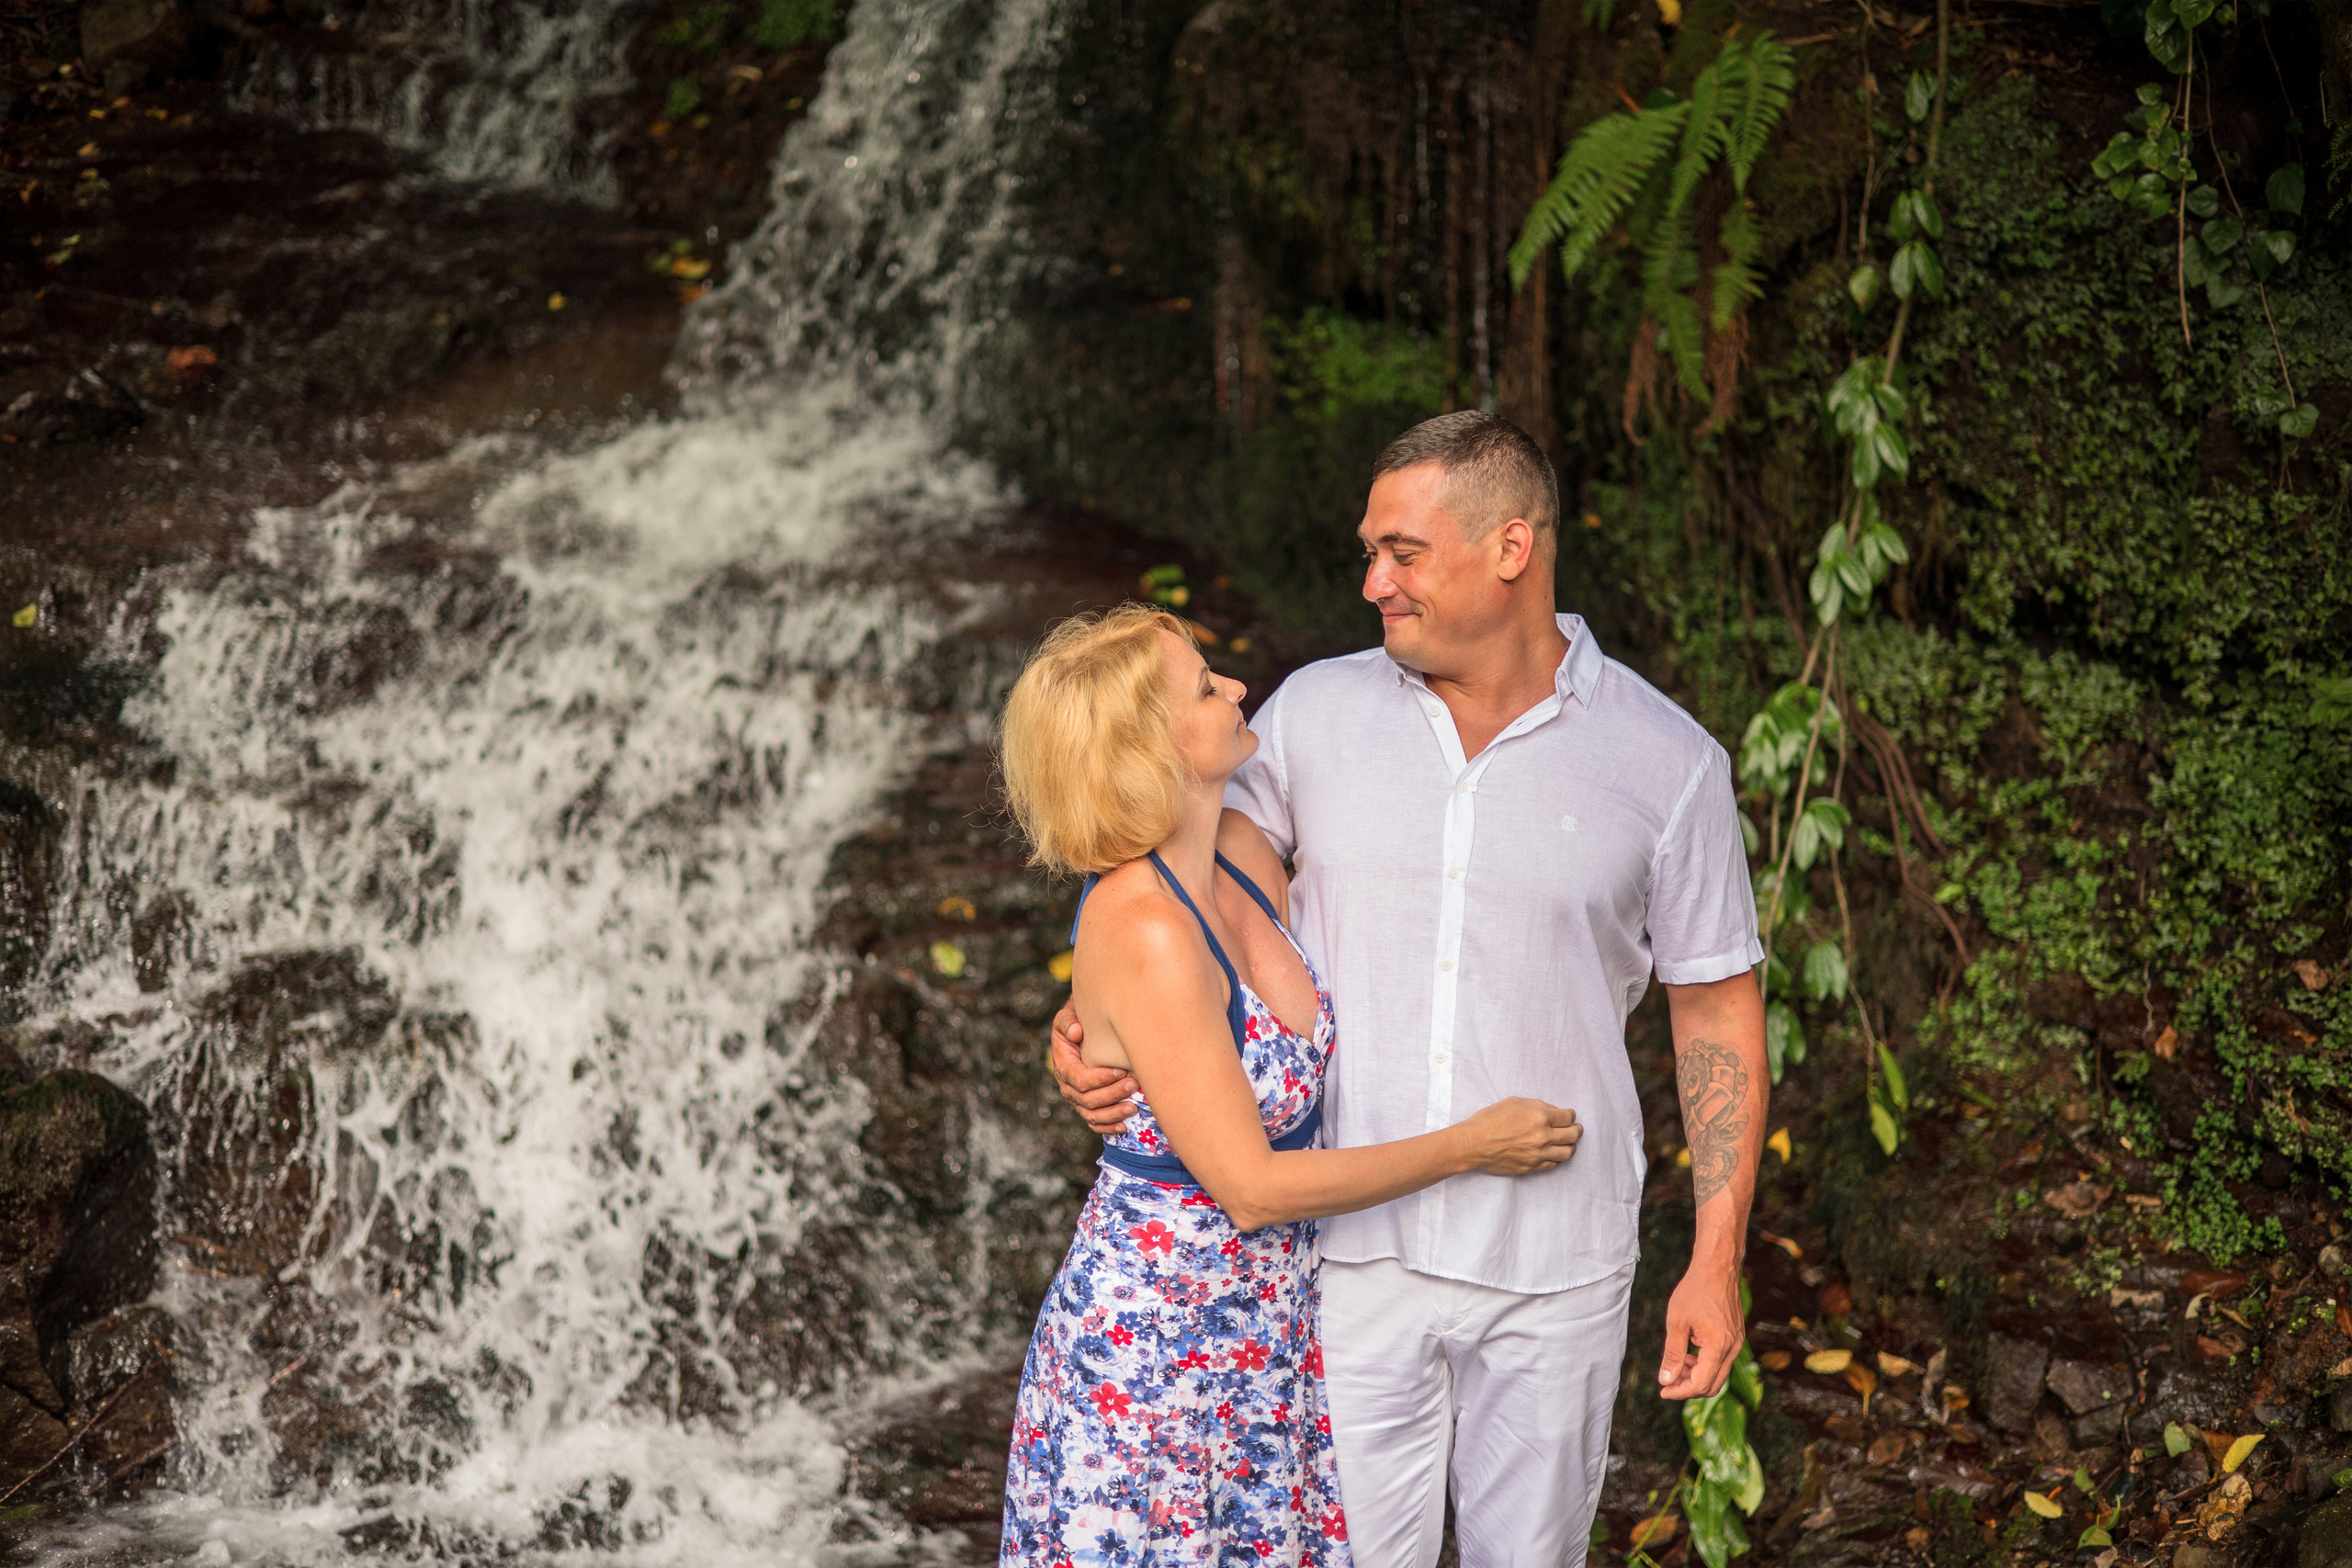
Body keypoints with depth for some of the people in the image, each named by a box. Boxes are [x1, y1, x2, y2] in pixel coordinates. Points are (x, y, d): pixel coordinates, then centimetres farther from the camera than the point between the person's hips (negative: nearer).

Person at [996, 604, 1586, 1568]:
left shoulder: (1245, 855, -1)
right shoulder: (1142, 932, -26)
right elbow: (1252, 1186, -22)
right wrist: (1467, 1147, -13)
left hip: (1260, 1331, 8)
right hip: (1154, 1346, -8)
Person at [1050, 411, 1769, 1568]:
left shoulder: (1665, 762, -5)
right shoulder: (1316, 713, 0)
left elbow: (1716, 1012, 1)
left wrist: (1718, 1259, -2)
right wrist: (1087, 1023, -10)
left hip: (1553, 1265, -1)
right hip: (1347, 1249, 1)